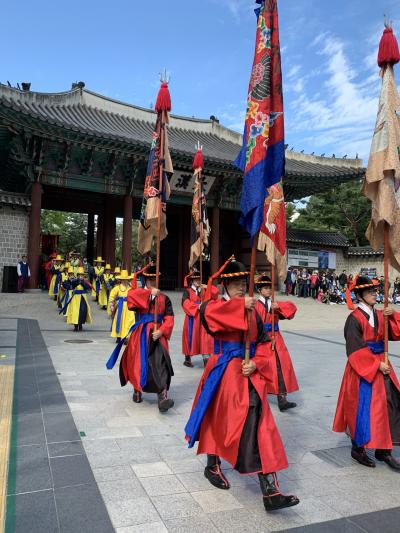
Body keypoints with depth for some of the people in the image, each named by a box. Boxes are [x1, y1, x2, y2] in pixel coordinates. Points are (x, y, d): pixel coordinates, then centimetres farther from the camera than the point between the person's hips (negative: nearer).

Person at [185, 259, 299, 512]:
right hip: (225, 372, -4)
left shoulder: (253, 310, 9)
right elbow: (207, 311, -31)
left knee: (260, 424, -2)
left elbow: (264, 343, 8)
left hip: (250, 372, 4)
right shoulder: (216, 306, -4)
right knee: (219, 420, 5)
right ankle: (213, 466, 34)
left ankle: (270, 491, 3)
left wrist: (256, 363, -9)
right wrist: (240, 305, -31)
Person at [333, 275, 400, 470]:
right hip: (363, 369, -7)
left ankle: (383, 449, 24)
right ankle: (358, 449, 22)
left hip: (381, 365, 7)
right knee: (362, 409, 3)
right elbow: (356, 350, -17)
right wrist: (377, 364, -18)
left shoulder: (379, 315, 7)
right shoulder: (354, 319, -15)